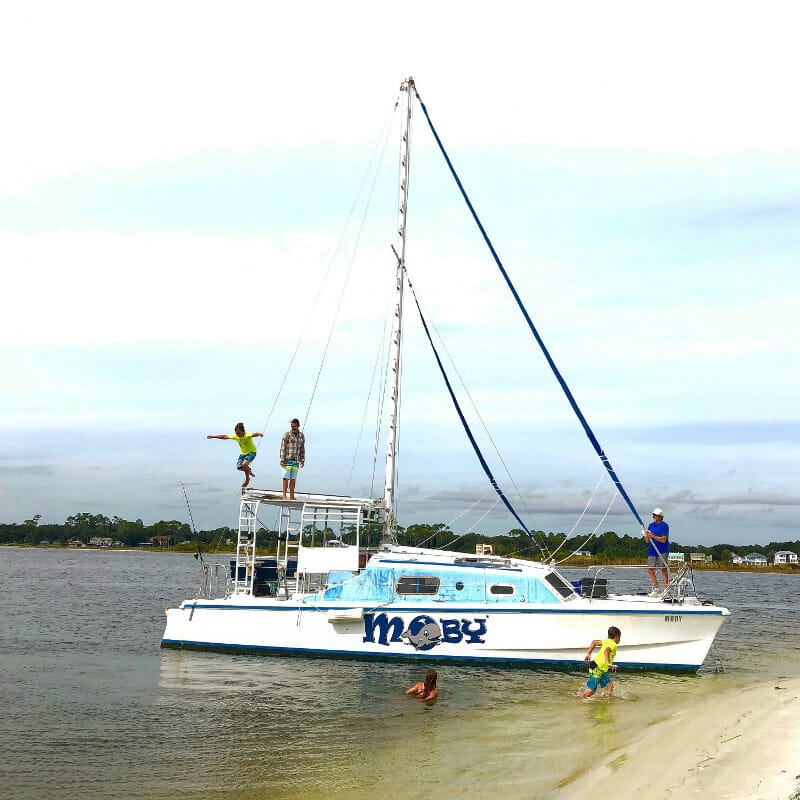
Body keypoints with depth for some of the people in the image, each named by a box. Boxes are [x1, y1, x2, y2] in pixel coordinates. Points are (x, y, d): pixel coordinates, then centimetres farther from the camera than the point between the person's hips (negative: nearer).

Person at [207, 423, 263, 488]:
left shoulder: (247, 435, -29)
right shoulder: (235, 436, -13)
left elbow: (254, 434, -50)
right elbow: (224, 436, -3)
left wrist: (259, 434, -74)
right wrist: (212, 436, -1)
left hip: (251, 452, -6)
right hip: (243, 453, 6)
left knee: (244, 464, -29)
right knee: (239, 466, -10)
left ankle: (247, 479, -6)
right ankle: (249, 471, 25)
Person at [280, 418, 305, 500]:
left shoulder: (301, 436, 10)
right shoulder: (287, 435, -5)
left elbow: (302, 449, 18)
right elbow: (282, 448, -6)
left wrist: (302, 460, 12)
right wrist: (282, 460, -11)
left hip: (296, 461, 4)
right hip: (287, 460, -4)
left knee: (293, 479, 6)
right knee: (286, 478, -4)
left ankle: (291, 495, 10)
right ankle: (284, 495, 0)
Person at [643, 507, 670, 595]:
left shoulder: (664, 526, -5)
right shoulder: (651, 525, 13)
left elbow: (664, 539, -15)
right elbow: (647, 541, 12)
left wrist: (652, 536, -18)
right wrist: (647, 536, -9)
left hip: (662, 551, -6)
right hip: (652, 551, 7)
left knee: (663, 569, -6)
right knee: (650, 569, 5)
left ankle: (666, 590, -2)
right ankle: (656, 589, 16)